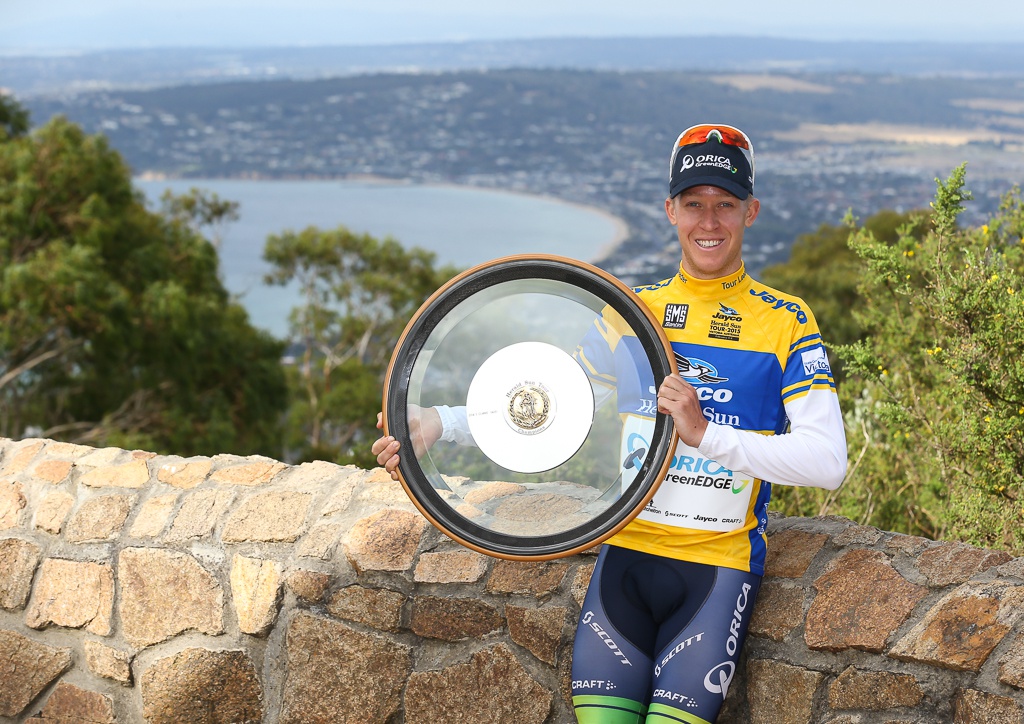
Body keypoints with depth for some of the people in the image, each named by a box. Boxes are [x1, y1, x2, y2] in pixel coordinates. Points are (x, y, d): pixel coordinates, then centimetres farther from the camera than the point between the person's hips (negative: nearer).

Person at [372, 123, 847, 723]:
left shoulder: (787, 322, 2)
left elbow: (829, 462, -7)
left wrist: (706, 434, -19)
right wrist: (440, 425, -5)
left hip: (719, 564, -2)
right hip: (626, 550, 3)